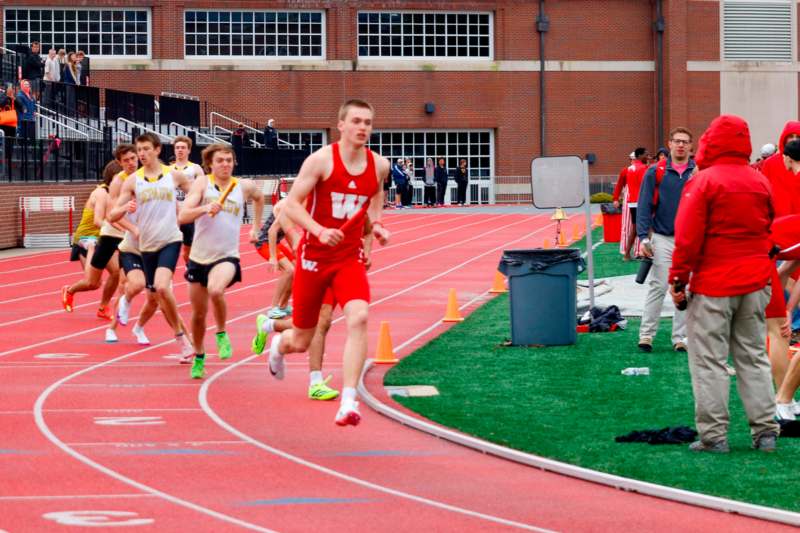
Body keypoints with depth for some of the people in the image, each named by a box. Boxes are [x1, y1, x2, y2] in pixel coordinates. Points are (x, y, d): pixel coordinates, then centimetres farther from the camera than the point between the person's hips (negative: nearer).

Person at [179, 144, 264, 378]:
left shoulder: (244, 187, 2)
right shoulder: (202, 183, -3)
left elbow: (259, 198, 28)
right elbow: (183, 216, -14)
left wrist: (255, 227, 27)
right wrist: (205, 208, -30)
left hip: (227, 256, -1)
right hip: (199, 256, 1)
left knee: (215, 290, -34)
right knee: (198, 313, 11)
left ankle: (222, 335, -7)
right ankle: (199, 357, 36)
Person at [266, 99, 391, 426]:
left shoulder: (378, 165, 1)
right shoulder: (321, 160, -12)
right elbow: (292, 204, -12)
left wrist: (376, 224, 6)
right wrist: (319, 230, -27)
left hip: (350, 258, 2)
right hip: (314, 256, -2)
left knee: (358, 317, -26)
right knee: (301, 342, 9)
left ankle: (348, 402, -27)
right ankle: (278, 344, 50)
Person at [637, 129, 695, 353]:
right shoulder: (656, 172, 0)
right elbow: (644, 206, -1)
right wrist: (643, 237, -9)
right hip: (662, 239, -2)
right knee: (658, 287, -4)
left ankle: (680, 337, 10)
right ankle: (646, 334, 3)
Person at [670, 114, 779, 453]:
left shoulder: (704, 182, -12)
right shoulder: (760, 182, 6)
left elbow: (688, 237, -14)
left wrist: (679, 279, -7)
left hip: (713, 285, -6)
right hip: (755, 283, 6)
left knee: (709, 360, 0)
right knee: (753, 356, 13)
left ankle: (714, 435, -1)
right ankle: (765, 430, 11)